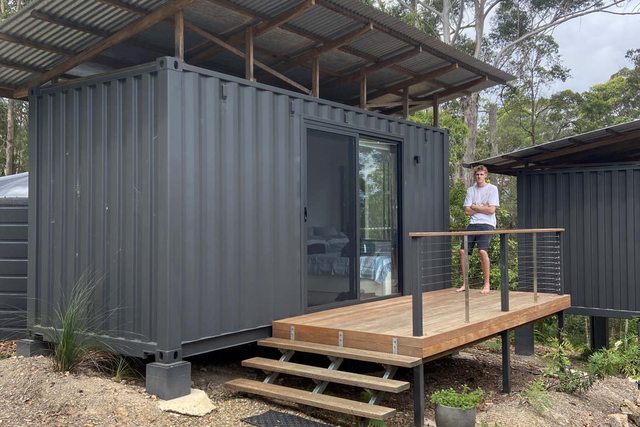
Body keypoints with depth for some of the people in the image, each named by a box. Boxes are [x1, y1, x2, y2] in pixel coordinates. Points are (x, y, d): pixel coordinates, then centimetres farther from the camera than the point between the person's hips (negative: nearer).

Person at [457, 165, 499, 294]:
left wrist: (474, 207, -2)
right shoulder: (470, 190, 12)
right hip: (473, 224, 5)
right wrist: (482, 208, -4)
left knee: (483, 251, -21)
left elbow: (491, 210, -9)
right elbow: (467, 211, 4)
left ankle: (487, 283, -9)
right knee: (463, 251, -3)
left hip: (487, 224, -5)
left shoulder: (492, 189, 1)